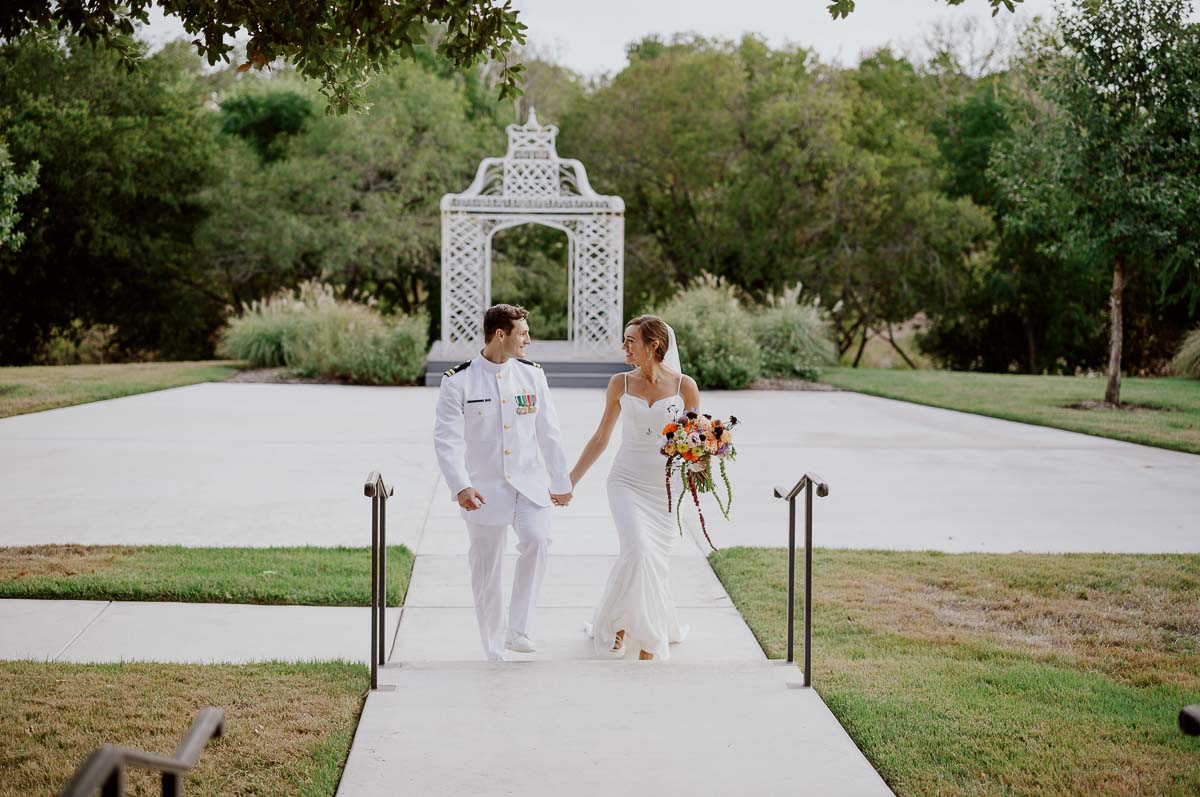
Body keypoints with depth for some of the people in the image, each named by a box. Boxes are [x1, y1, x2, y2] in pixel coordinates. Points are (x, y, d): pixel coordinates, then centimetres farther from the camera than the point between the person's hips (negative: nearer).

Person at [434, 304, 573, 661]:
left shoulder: (532, 374, 7)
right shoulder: (457, 382, -5)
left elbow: (548, 432, 13)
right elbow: (447, 439, -12)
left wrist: (561, 482, 17)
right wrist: (460, 486, -26)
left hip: (529, 483, 2)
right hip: (483, 488, -2)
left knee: (536, 539, -26)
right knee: (486, 571, 5)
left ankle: (518, 629, -18)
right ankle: (494, 652, 19)